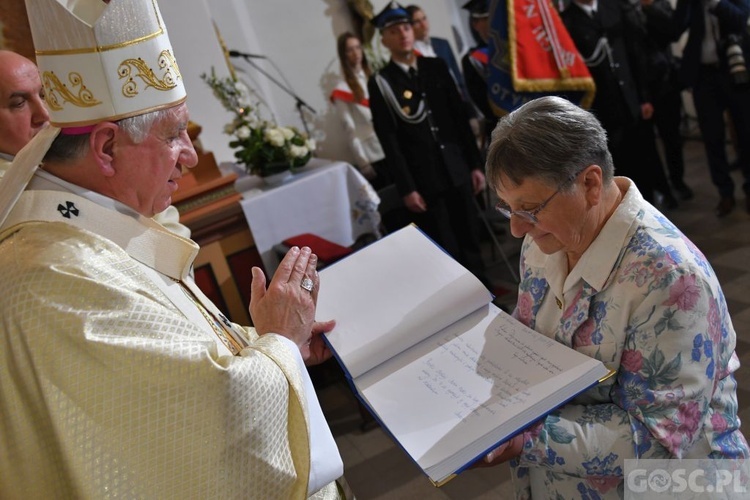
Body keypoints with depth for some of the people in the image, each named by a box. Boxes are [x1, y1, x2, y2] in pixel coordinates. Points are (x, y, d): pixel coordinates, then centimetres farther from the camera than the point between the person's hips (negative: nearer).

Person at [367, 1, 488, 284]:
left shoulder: (436, 67, 10)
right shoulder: (380, 82, -3)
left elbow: (460, 118, 11)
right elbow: (389, 140, -7)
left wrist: (474, 164, 8)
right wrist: (406, 188, -11)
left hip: (457, 170, 4)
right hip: (423, 179, -4)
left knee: (470, 240, 12)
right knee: (445, 250, 3)